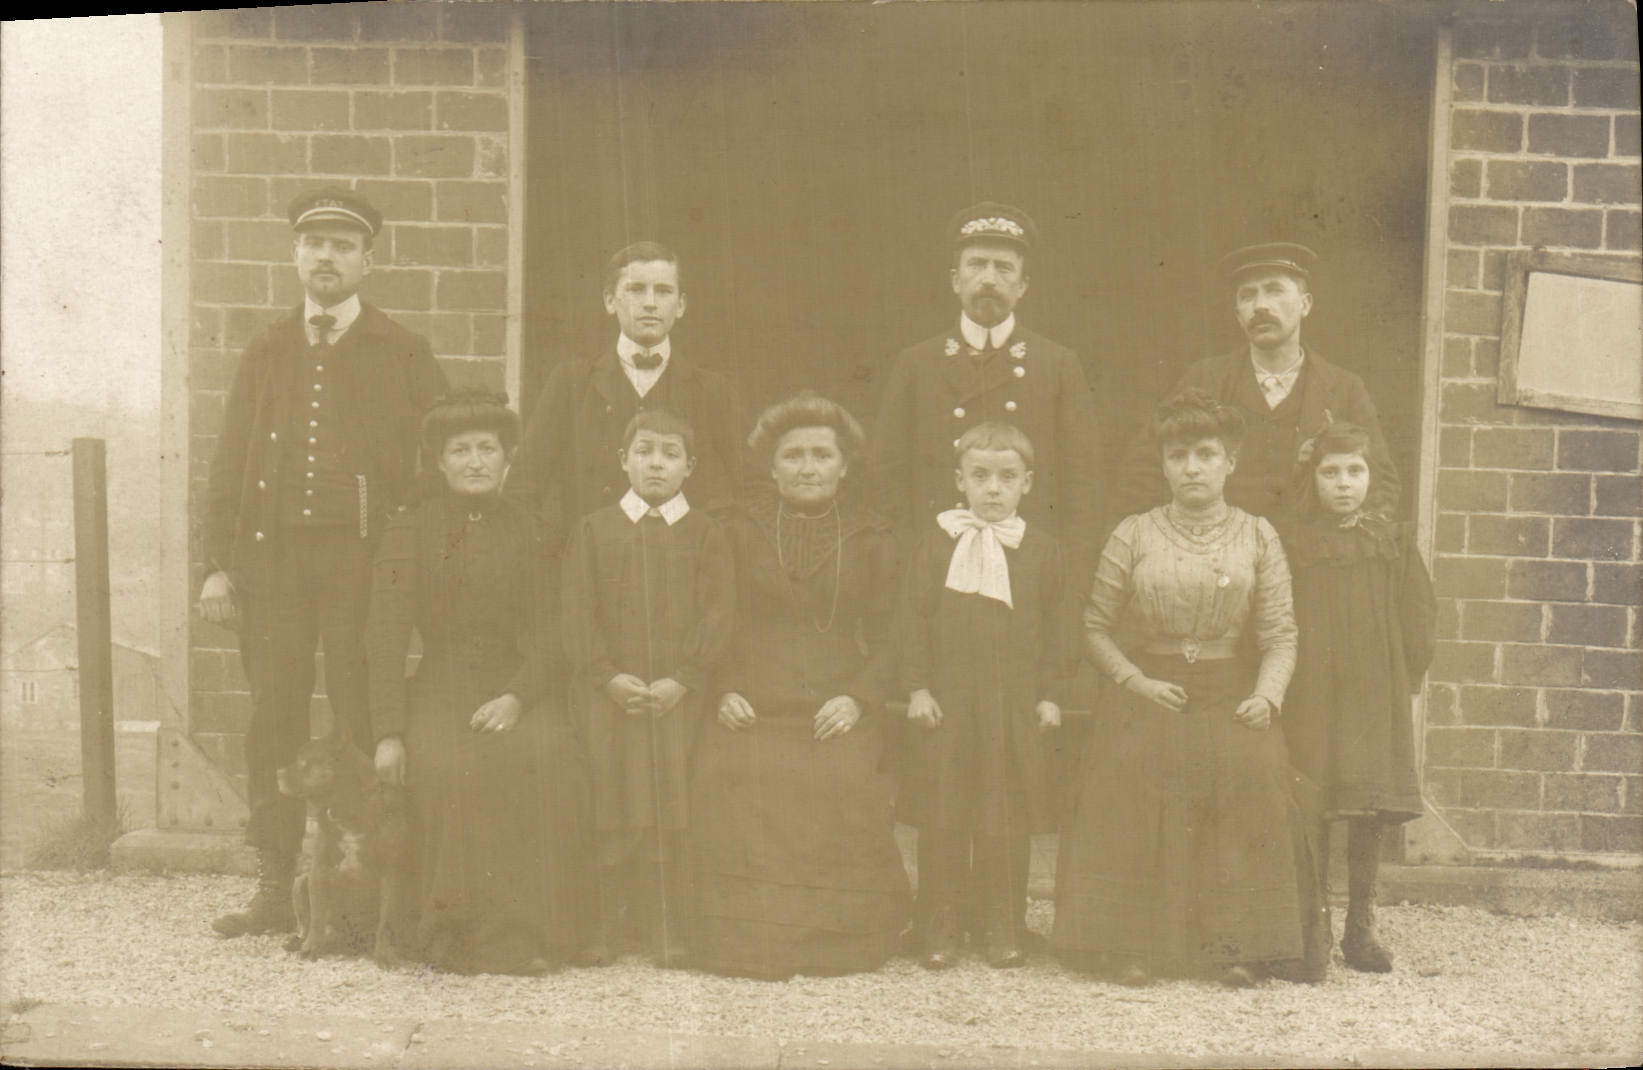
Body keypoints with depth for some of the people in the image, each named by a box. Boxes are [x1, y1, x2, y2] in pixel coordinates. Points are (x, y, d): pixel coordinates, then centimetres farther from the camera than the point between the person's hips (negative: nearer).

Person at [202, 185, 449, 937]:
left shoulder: (403, 354, 8)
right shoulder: (265, 353, 16)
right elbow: (229, 463, 14)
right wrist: (217, 564, 4)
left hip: (363, 557, -3)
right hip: (271, 556, 3)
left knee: (363, 723, -5)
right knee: (272, 722, 1)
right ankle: (274, 889, 8)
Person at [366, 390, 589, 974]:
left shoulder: (527, 530, 13)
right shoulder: (409, 530, 8)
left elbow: (549, 634, 6)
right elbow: (386, 635, 0)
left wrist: (517, 697, -14)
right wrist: (388, 733, -11)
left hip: (519, 688, 1)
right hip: (439, 689, -1)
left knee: (549, 759, -31)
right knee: (448, 770, -33)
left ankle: (527, 934, -21)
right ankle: (464, 932, -19)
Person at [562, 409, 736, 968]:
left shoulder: (704, 533, 9)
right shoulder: (595, 528, 11)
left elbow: (718, 613, 2)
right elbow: (578, 612, 4)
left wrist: (682, 679, -10)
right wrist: (608, 675, -8)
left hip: (677, 690, 0)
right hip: (607, 688, 0)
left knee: (668, 792, -5)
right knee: (610, 794, -3)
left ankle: (666, 923, 5)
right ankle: (605, 918, 7)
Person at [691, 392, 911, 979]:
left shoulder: (871, 536, 14)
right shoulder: (740, 530, 15)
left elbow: (885, 635, 12)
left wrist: (859, 698, -5)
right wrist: (725, 691, -2)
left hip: (836, 712, 0)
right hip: (753, 709, 0)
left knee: (843, 787, -28)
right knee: (735, 781, -28)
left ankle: (835, 937, -9)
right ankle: (752, 939, -13)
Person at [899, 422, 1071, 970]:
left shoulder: (1040, 548, 5)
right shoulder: (937, 541, 2)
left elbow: (1054, 627, 8)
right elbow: (914, 617, 2)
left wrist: (1050, 695, 4)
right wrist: (917, 688, -4)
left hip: (1014, 704, 1)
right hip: (945, 700, -1)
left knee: (1005, 819, 7)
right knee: (942, 818, 4)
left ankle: (1001, 925, 18)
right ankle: (937, 925, 14)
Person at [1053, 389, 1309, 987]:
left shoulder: (1257, 538, 8)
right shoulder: (1133, 536, 7)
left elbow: (1280, 635, 5)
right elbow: (1096, 627, 10)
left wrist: (1266, 696, -11)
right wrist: (1136, 681, -5)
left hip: (1230, 701, 0)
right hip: (1150, 697, 0)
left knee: (1247, 773, -28)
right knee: (1135, 770, -27)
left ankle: (1235, 946, -17)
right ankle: (1135, 943, -16)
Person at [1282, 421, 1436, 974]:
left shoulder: (1394, 540, 7)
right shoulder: (1295, 543, 3)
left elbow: (1419, 616, 8)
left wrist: (1404, 675, 1)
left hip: (1376, 698, 2)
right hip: (1311, 697, -1)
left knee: (1371, 814, 4)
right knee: (1313, 813, 2)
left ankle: (1360, 927, 14)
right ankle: (1314, 926, 12)